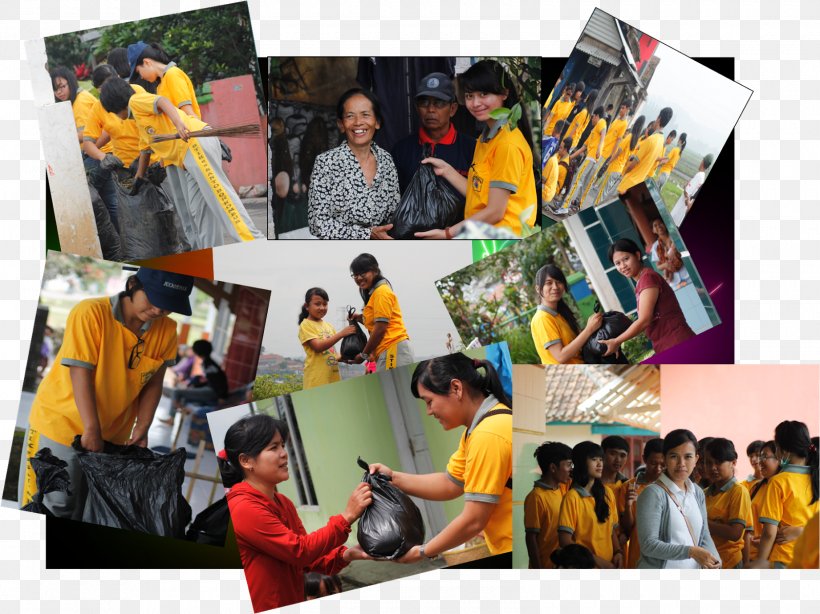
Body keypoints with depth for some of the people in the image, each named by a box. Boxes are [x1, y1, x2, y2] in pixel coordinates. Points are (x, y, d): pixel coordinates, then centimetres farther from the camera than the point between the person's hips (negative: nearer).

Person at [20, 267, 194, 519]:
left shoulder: (167, 331, -6)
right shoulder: (90, 313, -19)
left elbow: (153, 383, 1)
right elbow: (81, 375, -20)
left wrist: (141, 428, -8)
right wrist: (92, 429, -22)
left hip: (113, 435, 4)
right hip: (61, 424, -4)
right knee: (56, 510, -1)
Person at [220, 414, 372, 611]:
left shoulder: (284, 503, 9)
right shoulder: (244, 508, -17)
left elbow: (307, 557, 9)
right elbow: (299, 551, -19)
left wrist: (344, 556, -9)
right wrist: (347, 516, -18)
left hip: (293, 607, 8)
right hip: (262, 610, -8)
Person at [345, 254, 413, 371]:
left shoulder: (381, 292, -6)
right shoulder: (373, 293, 23)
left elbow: (380, 328, -10)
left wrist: (364, 355, -4)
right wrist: (360, 318, 9)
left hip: (393, 349, -9)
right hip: (386, 351, 9)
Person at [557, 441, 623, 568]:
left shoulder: (607, 494, 9)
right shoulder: (572, 497, -10)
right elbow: (565, 541, -13)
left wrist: (618, 552, -3)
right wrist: (597, 560, -16)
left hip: (608, 566, 6)